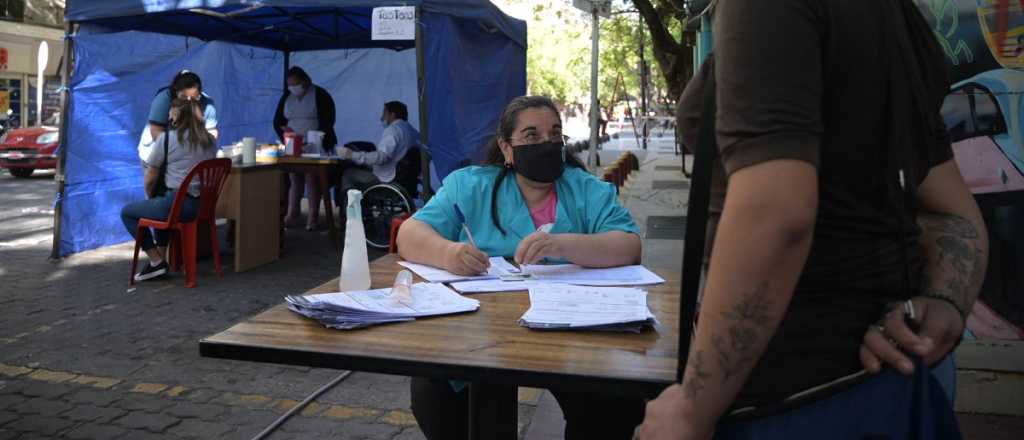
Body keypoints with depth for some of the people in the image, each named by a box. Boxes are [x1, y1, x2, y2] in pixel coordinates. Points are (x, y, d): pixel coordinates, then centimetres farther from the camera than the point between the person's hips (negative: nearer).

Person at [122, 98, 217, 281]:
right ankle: (161, 257, 35)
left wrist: (150, 198, 20)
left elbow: (150, 179, -2)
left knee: (127, 212, 18)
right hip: (204, 206, 7)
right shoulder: (211, 141, 8)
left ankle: (156, 262, 13)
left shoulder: (166, 138, -6)